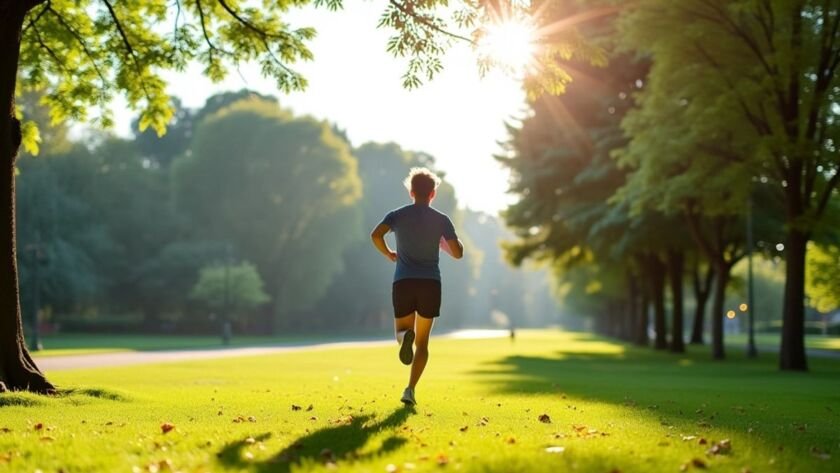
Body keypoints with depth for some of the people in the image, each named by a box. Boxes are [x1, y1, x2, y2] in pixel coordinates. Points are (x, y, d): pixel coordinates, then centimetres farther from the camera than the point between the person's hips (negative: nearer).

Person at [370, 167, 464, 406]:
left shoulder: (397, 215, 5)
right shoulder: (441, 220, 3)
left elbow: (376, 235, -12)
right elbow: (457, 253, -2)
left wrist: (389, 254, 6)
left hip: (403, 282, 0)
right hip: (430, 283, 0)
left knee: (402, 329, 18)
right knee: (422, 342, 10)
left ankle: (404, 335, -21)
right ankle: (410, 389, -3)